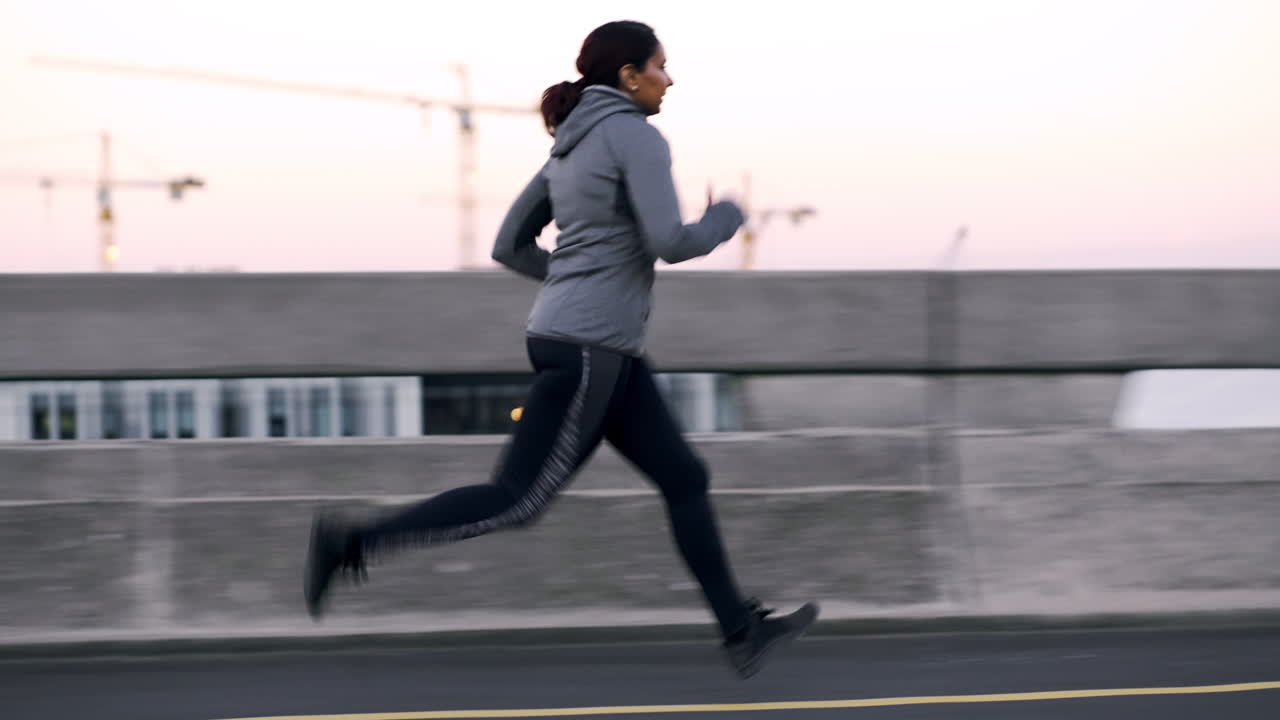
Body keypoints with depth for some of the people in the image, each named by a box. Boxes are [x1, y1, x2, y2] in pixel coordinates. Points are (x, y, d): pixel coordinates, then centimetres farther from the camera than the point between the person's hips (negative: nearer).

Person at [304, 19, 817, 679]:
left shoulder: (572, 146, 16)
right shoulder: (636, 136, -11)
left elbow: (509, 245, 16)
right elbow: (670, 243, -19)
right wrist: (726, 218, 0)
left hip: (608, 350, 10)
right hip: (588, 348, -10)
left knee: (684, 478, 11)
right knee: (520, 500, -9)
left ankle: (741, 631, 14)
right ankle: (352, 542, -10)